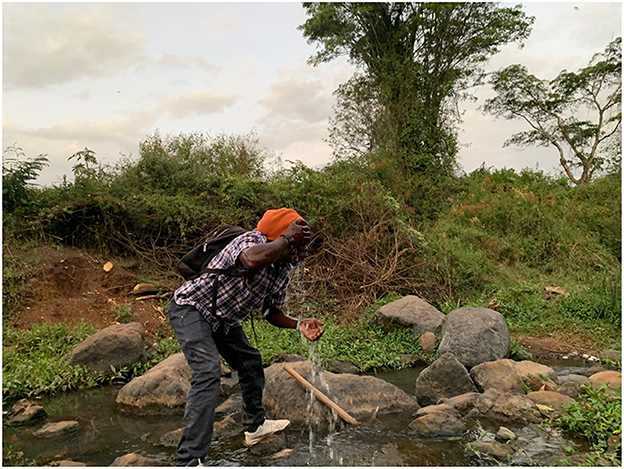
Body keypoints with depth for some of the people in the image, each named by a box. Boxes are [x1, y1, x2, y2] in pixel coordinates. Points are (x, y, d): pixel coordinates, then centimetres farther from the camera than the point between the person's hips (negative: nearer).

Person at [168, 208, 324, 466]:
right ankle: (189, 460, -22)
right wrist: (287, 240, -41)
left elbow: (272, 312, 6)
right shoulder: (253, 239, -29)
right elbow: (253, 260, -56)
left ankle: (255, 426, 40)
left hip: (222, 318, 9)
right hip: (191, 307, -9)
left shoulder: (285, 270, -3)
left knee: (250, 361, 18)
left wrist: (299, 324, -12)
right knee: (208, 372, -24)